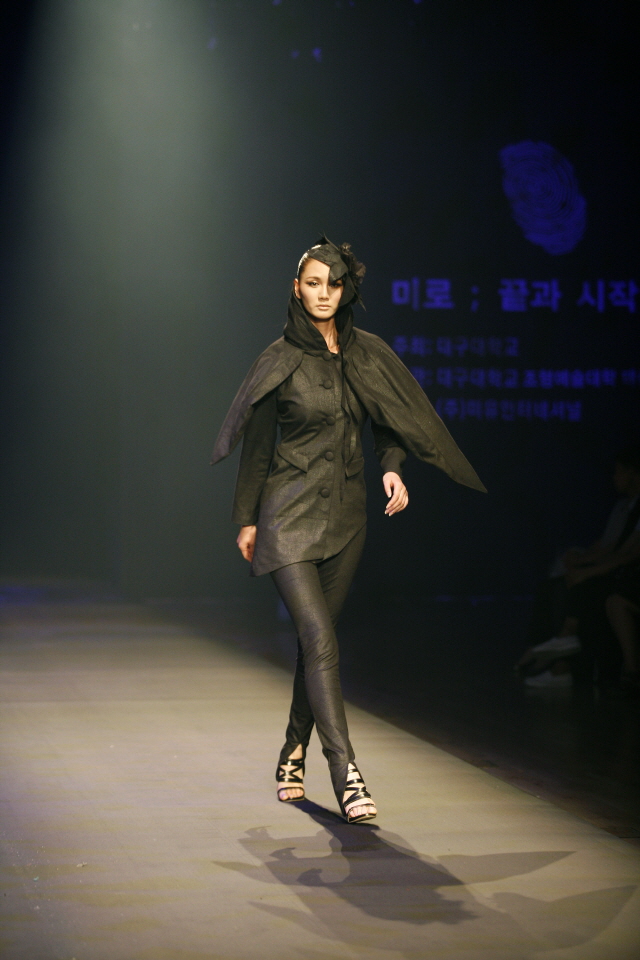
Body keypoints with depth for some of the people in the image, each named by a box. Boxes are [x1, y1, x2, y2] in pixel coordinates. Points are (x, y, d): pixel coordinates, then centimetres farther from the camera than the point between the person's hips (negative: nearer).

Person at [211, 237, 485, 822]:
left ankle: (293, 756, 25)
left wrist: (392, 467, -7)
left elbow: (394, 421, 13)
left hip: (346, 513, 4)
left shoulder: (368, 354, 6)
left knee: (317, 637, 9)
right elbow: (257, 443, 3)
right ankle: (345, 774, -20)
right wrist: (246, 519, 4)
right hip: (290, 512, -4)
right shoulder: (280, 360, -3)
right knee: (320, 639, -15)